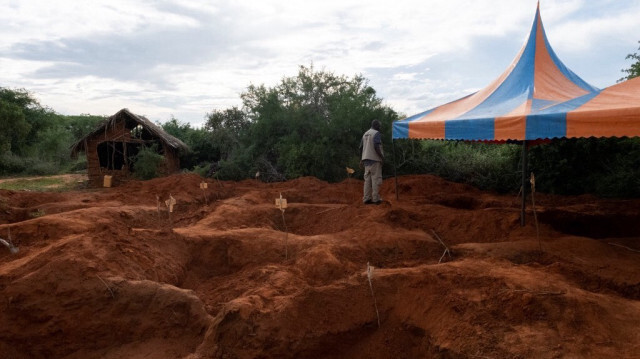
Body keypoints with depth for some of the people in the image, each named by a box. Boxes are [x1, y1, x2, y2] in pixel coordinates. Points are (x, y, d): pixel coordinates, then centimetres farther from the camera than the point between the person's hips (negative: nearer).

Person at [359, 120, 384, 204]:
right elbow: (376, 147, -19)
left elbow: (361, 147, 17)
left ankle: (366, 198, 4)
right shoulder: (376, 133, -6)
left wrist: (361, 160, 21)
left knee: (367, 179, 6)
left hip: (366, 159, 7)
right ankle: (376, 199, -5)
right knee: (376, 179, -5)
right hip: (375, 159, -7)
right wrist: (382, 156, -14)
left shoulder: (365, 134, 17)